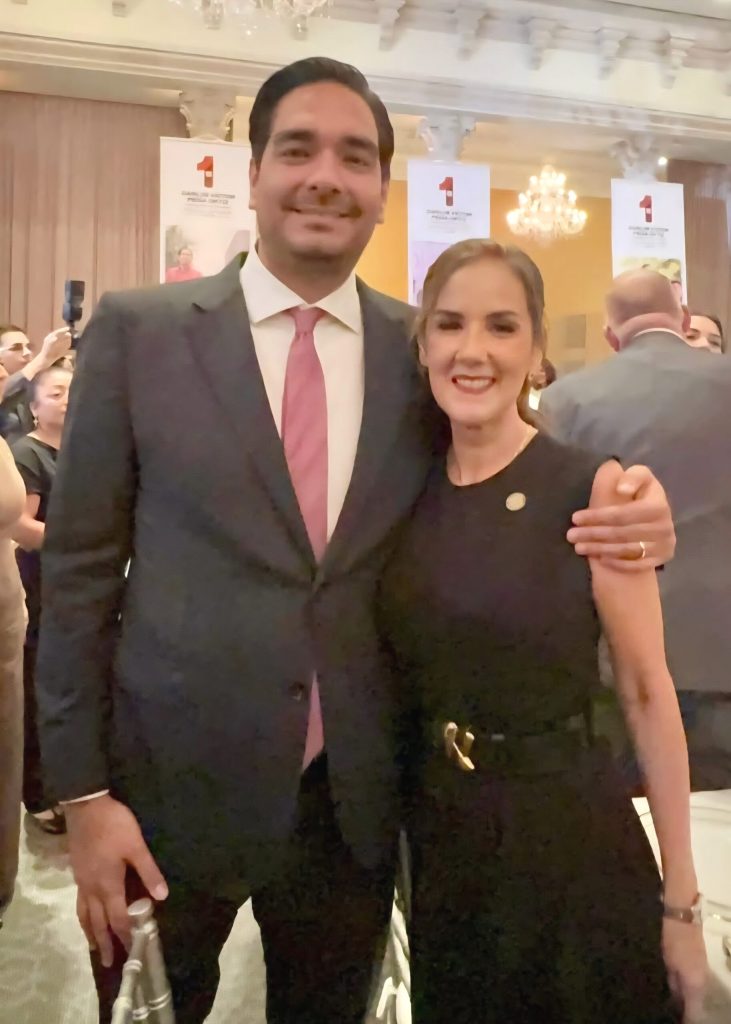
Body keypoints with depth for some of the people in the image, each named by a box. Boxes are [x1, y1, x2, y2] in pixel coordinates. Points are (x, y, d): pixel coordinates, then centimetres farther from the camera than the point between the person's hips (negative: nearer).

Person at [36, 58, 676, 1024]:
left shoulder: (423, 347, 0)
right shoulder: (138, 330, -6)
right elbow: (79, 567, -5)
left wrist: (623, 518, -10)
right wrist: (83, 791, -6)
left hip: (354, 798, 2)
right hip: (171, 788, -1)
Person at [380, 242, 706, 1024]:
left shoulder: (592, 488, -14)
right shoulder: (410, 494, -1)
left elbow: (647, 695, -11)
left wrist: (681, 900, -8)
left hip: (568, 836, -4)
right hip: (439, 840, 4)